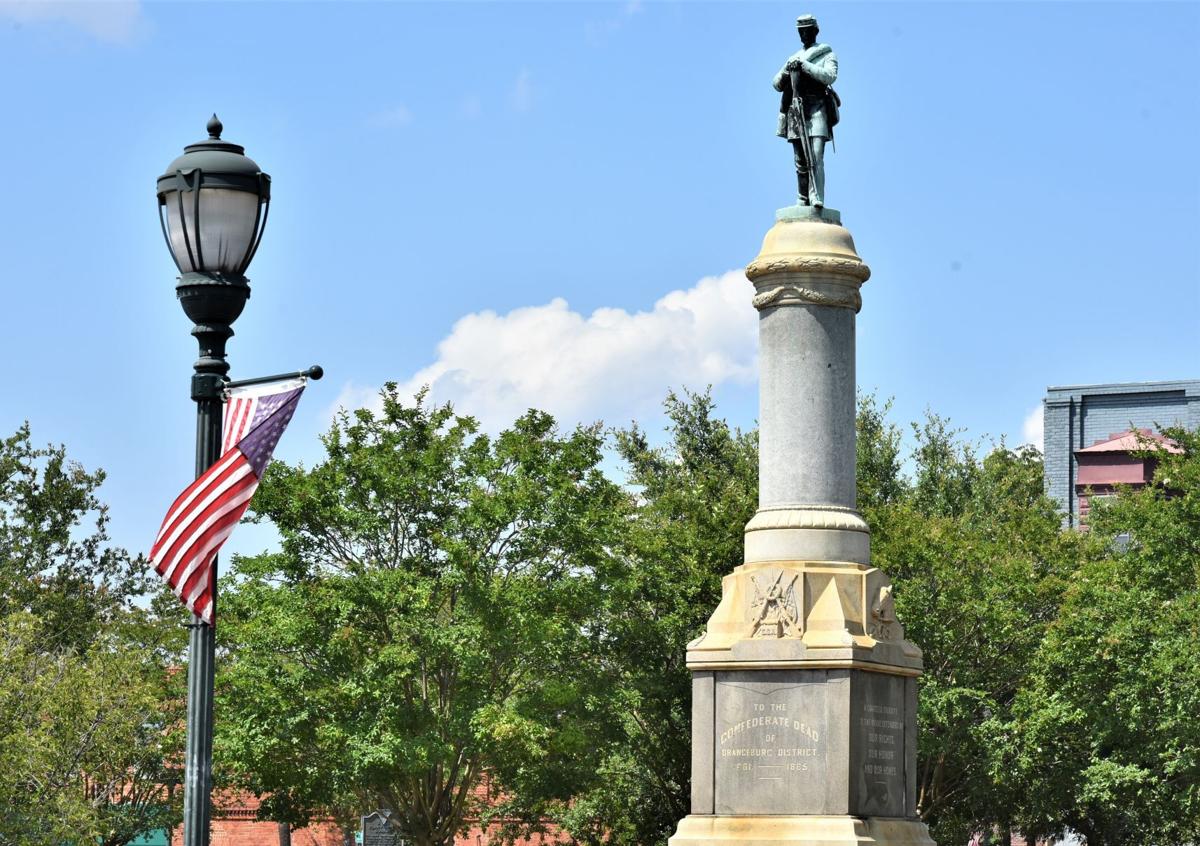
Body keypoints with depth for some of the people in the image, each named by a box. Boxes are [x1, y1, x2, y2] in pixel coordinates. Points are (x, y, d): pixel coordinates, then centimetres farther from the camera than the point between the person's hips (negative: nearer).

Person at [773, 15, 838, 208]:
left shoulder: (827, 54, 8)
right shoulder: (794, 58, 22)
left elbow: (829, 76, -10)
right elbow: (777, 85, 19)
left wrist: (805, 66, -15)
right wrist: (786, 71, -2)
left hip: (817, 109, -5)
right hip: (796, 111, 5)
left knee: (815, 157, -17)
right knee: (800, 161, 3)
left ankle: (816, 199, -25)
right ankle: (803, 200, 8)